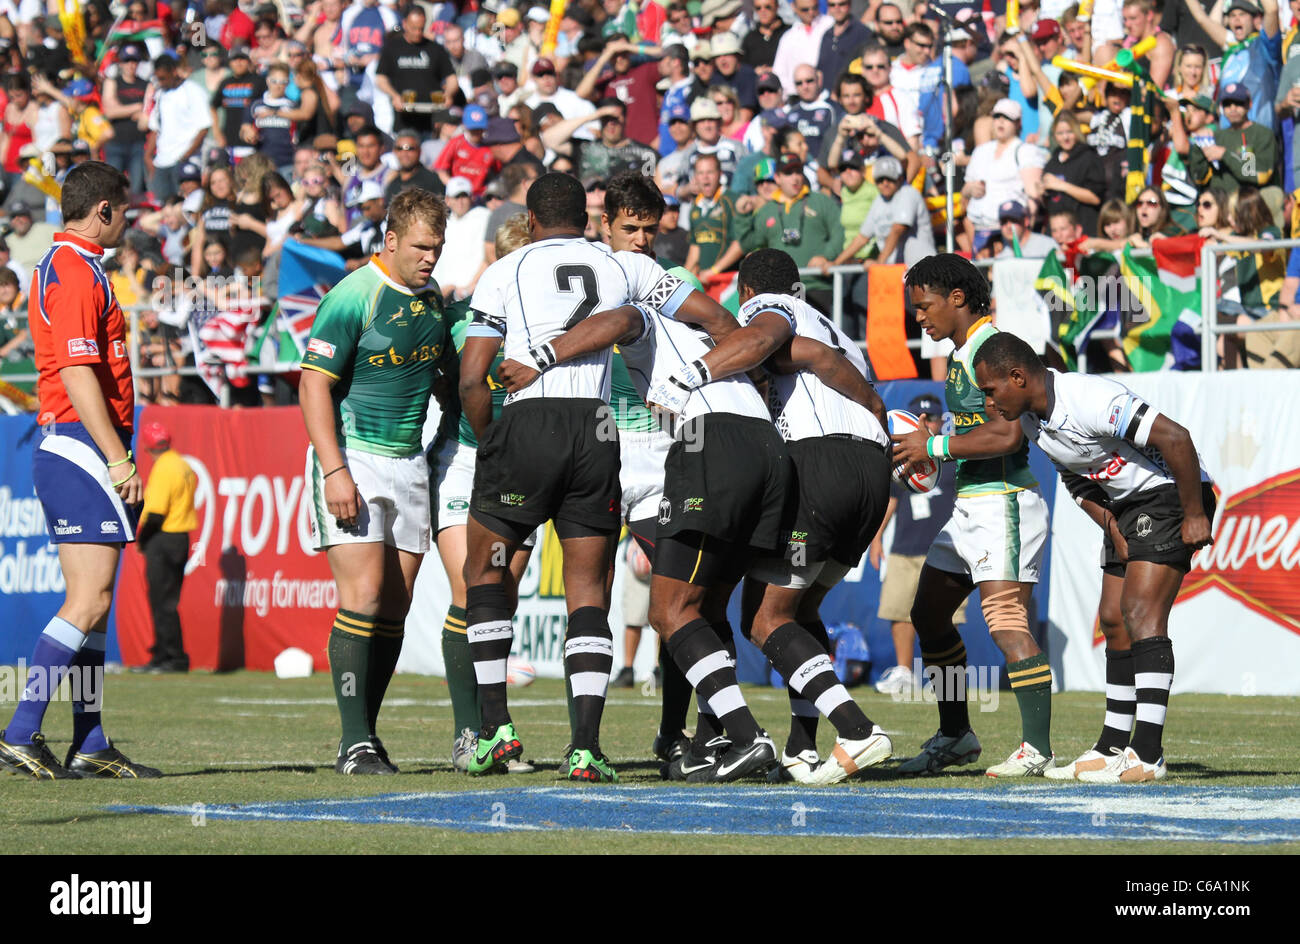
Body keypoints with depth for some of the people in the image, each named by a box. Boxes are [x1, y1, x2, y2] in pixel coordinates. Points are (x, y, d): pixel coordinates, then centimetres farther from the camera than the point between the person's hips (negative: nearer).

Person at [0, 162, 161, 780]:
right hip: (83, 448, -11)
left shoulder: (59, 267, 19)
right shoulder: (77, 275, -13)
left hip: (65, 448, 11)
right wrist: (118, 460, -21)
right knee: (89, 602, -13)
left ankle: (90, 746, 10)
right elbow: (79, 378, -20)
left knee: (91, 602, 10)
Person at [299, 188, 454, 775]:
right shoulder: (352, 297, -12)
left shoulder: (433, 299, 10)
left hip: (410, 462, 7)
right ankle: (355, 743, -13)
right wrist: (334, 470, -21)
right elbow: (313, 384, -14)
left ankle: (366, 734, 11)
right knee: (363, 595, -14)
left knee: (395, 606, 4)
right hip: (352, 457, -7)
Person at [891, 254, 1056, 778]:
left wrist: (935, 447, -16)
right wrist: (923, 445, 10)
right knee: (929, 615, 15)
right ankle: (955, 736, 26)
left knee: (1006, 622, -16)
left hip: (1003, 501, -11)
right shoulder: (960, 352, 17)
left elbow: (1007, 435, -22)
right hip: (969, 505, 11)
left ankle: (1038, 749, -15)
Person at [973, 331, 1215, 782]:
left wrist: (1195, 514, -24)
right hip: (1125, 506, 9)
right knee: (1114, 621, 9)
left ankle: (1147, 754, -24)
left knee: (1141, 612, -19)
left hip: (1172, 494, -9)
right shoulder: (1030, 418, 0)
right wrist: (1112, 529, 2)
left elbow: (1176, 439, -31)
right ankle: (1112, 748, 18)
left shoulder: (1092, 399, -29)